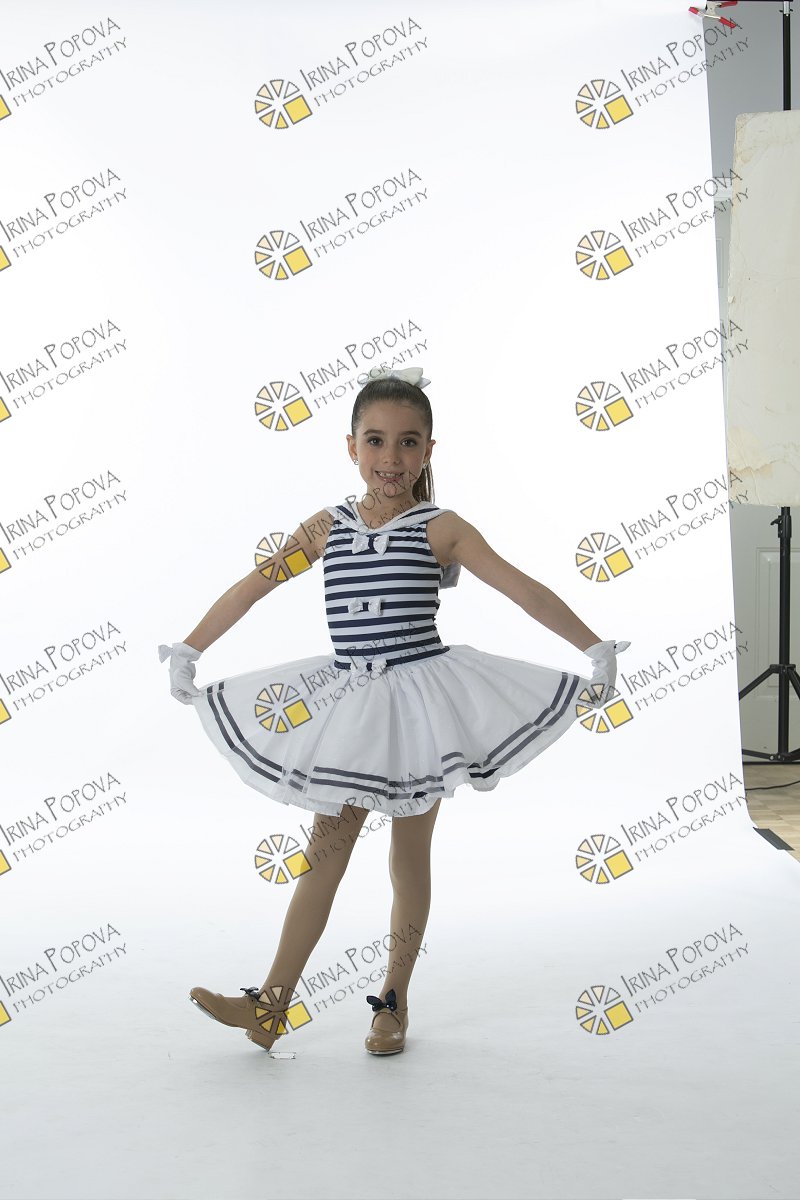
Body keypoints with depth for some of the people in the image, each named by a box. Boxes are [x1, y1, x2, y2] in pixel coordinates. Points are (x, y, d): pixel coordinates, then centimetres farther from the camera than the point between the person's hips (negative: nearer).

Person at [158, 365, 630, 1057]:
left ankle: (394, 1002, 21)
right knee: (326, 850, 3)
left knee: (410, 855, 8)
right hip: (347, 706, 2)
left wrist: (596, 649, -16)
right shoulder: (326, 527, 4)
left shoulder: (441, 528, -5)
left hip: (421, 701, -2)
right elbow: (252, 588, 10)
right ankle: (273, 1004, 6)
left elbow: (523, 589, -10)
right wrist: (188, 652, 12)